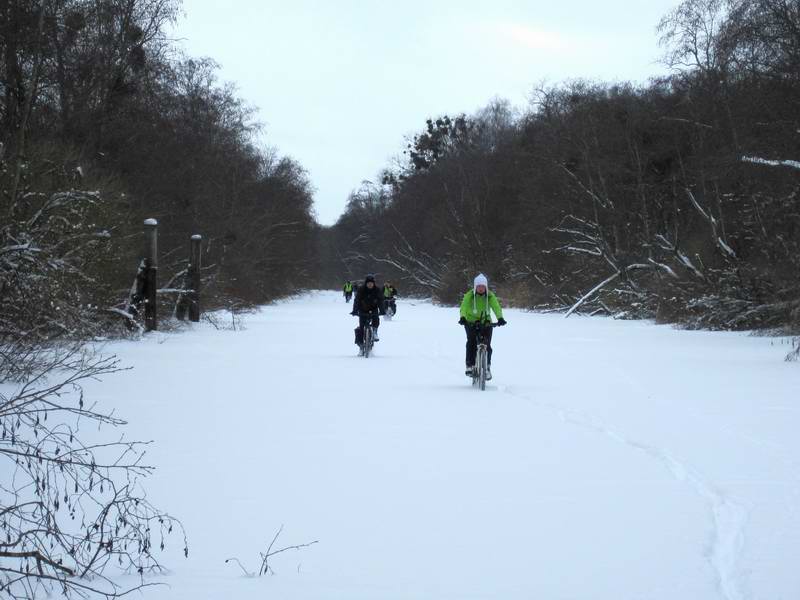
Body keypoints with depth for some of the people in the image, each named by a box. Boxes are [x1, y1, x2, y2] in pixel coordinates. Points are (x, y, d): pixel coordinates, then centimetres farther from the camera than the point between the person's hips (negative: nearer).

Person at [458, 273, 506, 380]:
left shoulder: (490, 296, -8)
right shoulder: (469, 295, -12)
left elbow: (496, 307, -22)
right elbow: (464, 306, -26)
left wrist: (500, 318, -42)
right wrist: (462, 317, -46)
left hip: (486, 323, 1)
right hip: (471, 322, -1)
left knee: (487, 345, -8)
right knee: (471, 342, -21)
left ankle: (487, 368, 6)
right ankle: (470, 365, -13)